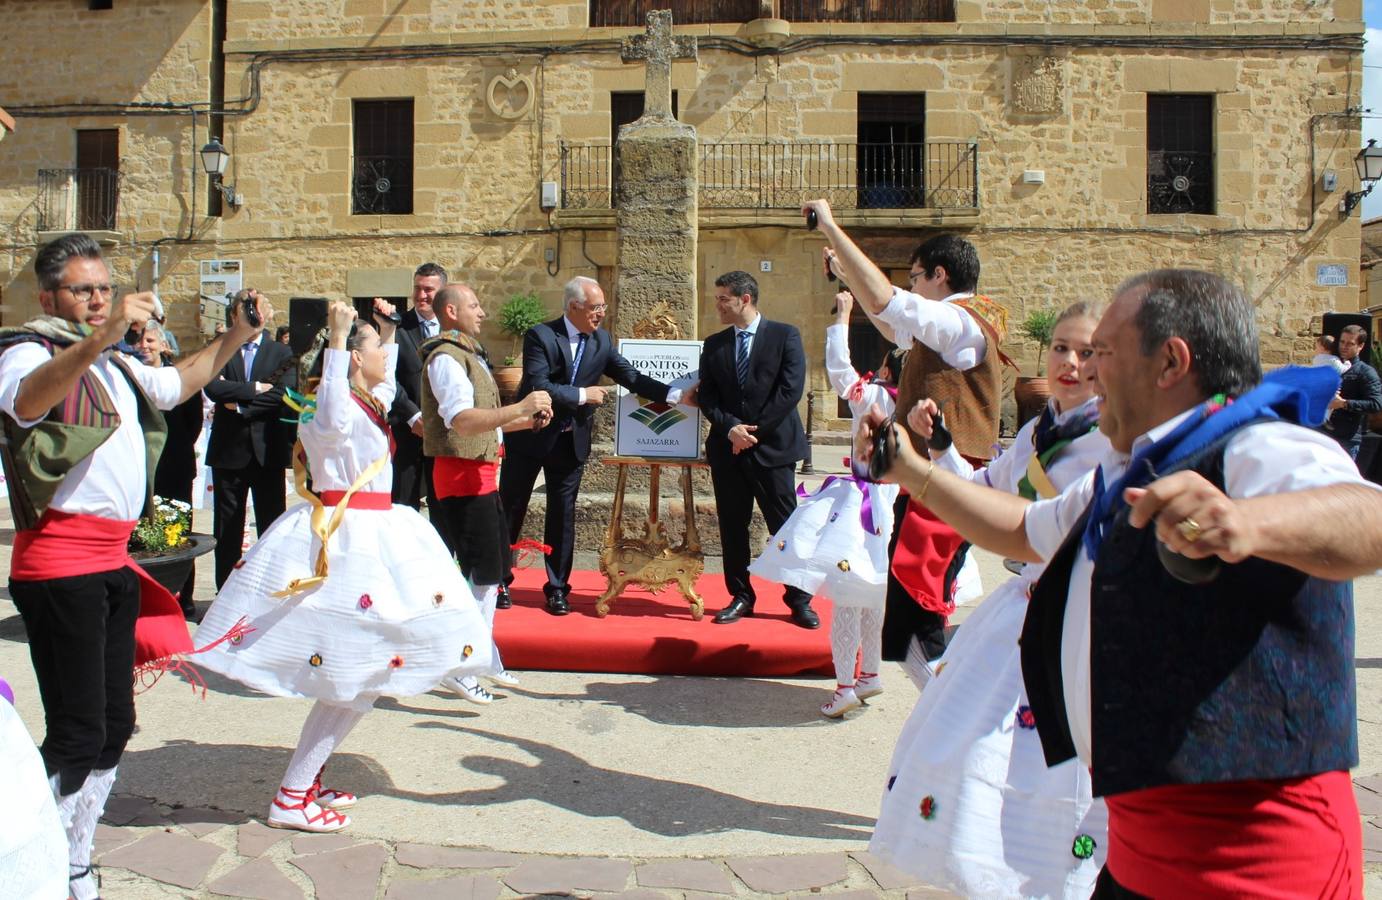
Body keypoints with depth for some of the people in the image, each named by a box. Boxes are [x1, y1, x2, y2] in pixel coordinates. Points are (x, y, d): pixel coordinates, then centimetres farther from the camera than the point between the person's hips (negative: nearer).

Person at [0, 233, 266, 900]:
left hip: (114, 563, 9)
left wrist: (235, 337, 24)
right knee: (77, 736, -11)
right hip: (60, 564, -9)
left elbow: (175, 384, 38)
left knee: (114, 726, 12)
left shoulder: (114, 364, 20)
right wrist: (101, 338, -45)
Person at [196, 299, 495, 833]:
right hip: (345, 541, -10)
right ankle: (290, 799, -1)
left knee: (364, 677, 11)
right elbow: (332, 418, -39)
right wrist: (337, 339, -35)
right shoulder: (336, 409, -13)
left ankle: (307, 779, 21)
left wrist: (388, 331, 34)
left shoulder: (369, 403, 16)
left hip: (370, 537, 10)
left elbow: (386, 383, 40)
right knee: (356, 679, -9)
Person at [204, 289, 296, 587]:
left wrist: (239, 404, -11)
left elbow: (282, 395, -8)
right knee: (227, 526, 7)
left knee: (271, 523, 3)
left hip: (267, 450, 0)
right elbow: (213, 388, -10)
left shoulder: (280, 353, 6)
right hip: (229, 450, 0)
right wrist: (254, 389, -13)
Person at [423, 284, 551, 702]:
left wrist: (526, 421, 8)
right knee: (481, 572, -7)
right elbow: (462, 421, -29)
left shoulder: (469, 354, 18)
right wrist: (522, 407, -31)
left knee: (492, 569, 16)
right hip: (462, 475, -10)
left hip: (481, 471, 10)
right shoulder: (446, 357, -15)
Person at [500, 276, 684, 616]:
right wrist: (583, 395, -21)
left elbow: (631, 376, -1)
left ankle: (557, 588, 17)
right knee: (512, 509, 7)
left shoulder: (601, 340, 2)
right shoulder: (540, 336, -15)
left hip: (571, 440, 4)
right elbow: (538, 386, -25)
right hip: (529, 436, -4)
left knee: (563, 513, 7)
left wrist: (674, 394, -11)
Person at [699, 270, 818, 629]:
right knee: (732, 527, 7)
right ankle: (740, 597, 18)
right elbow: (706, 396, 7)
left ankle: (798, 600, 10)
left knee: (785, 525, 0)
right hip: (727, 449, 4)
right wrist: (730, 428, -12)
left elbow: (791, 390, -8)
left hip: (772, 446, -4)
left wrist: (754, 430, -11)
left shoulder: (784, 336, 0)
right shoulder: (714, 345, 12)